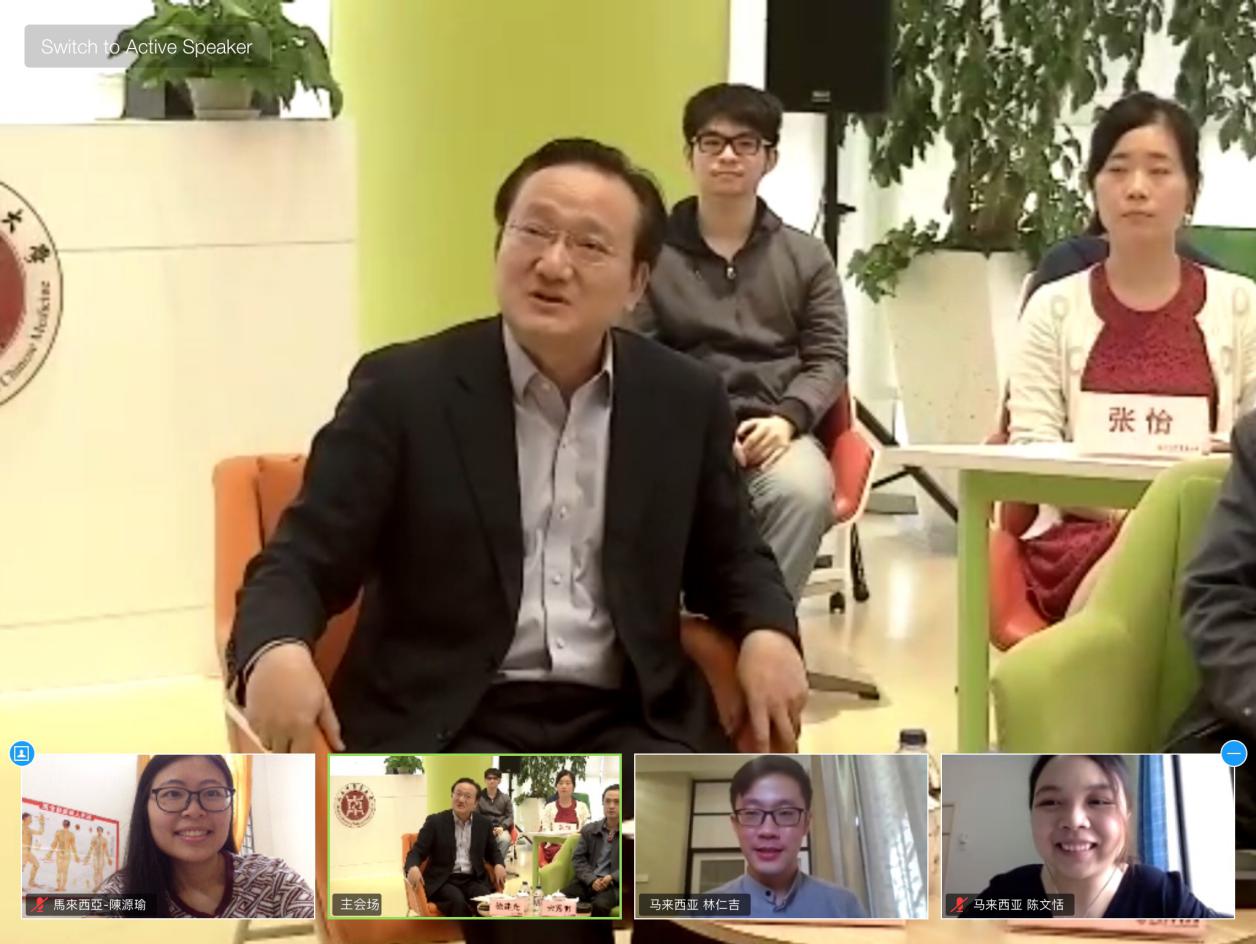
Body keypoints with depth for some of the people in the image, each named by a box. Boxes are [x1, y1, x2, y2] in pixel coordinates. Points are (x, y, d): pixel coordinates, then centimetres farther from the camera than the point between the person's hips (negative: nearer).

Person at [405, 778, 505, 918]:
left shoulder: (484, 823, 11)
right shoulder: (435, 821, 1)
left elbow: (492, 852, 24)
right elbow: (416, 852, -1)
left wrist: (499, 865, -1)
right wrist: (413, 868, -26)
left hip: (473, 880, 3)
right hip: (442, 881, -3)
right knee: (458, 901, -36)